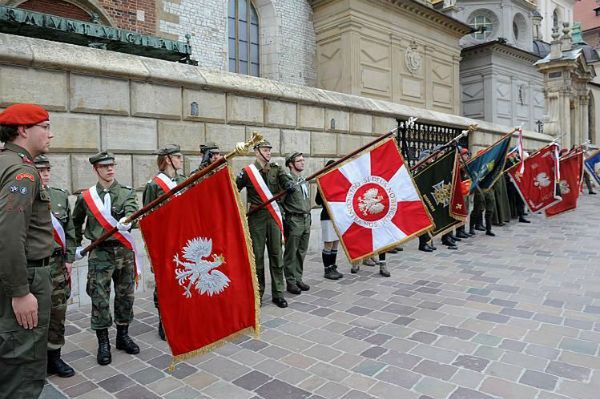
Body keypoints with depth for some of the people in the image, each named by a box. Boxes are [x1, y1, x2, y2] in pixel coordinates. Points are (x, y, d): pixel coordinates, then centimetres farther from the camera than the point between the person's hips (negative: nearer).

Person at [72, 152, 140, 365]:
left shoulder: (127, 193, 1)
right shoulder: (85, 197, 2)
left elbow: (131, 212, -19)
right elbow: (76, 222, 18)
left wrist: (126, 221, -41)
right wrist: (76, 245, 18)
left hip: (124, 252, 1)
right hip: (99, 254, -1)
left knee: (125, 296, 10)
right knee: (100, 299, 1)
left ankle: (123, 336, 26)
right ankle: (103, 343, 15)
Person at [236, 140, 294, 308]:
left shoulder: (276, 169, 9)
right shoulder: (248, 172, 0)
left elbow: (285, 178, -10)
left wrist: (289, 184, -31)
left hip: (274, 215, 3)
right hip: (256, 217, -3)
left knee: (276, 255, 5)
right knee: (257, 256, 3)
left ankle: (278, 294, 14)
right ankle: (257, 293, 16)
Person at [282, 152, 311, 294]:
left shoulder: (304, 181, 15)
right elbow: (279, 201, -14)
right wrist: (284, 221, -15)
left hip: (306, 220, 8)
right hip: (294, 220, -8)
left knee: (301, 252, 13)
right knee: (291, 254, 1)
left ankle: (298, 279, 24)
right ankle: (291, 282, 10)